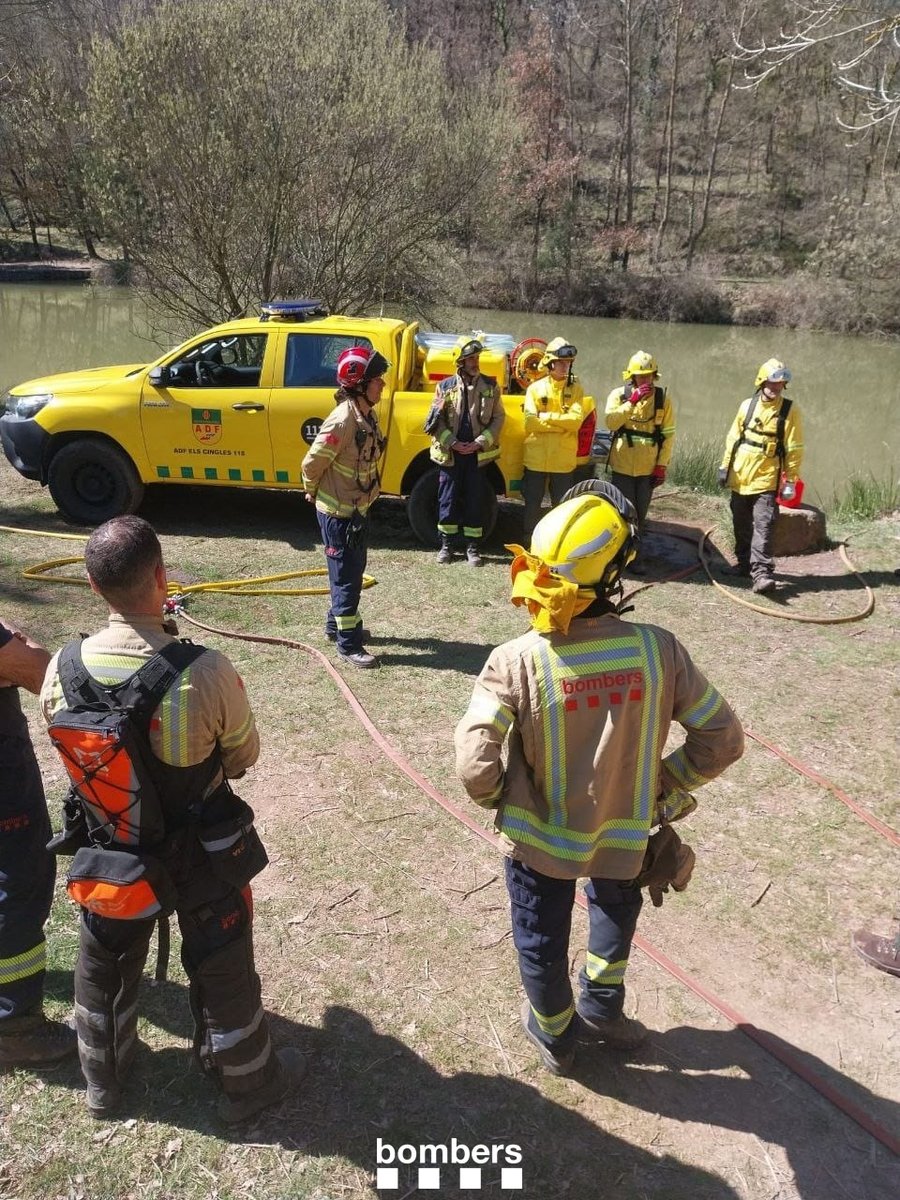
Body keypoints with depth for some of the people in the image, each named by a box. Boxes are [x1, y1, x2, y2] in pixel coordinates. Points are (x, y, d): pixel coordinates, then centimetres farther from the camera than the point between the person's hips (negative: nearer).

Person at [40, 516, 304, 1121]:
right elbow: (244, 756, -14)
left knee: (105, 962, 27)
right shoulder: (205, 671, -32)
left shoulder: (63, 669, -20)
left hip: (110, 845, 4)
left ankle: (104, 1077, 51)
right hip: (198, 850, -3)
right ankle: (249, 1080, 41)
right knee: (221, 965, 19)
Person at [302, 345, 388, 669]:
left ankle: (336, 624, 39)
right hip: (337, 513, -9)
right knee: (346, 578, 0)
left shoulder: (368, 414, 3)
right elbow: (312, 463, -21)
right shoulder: (343, 420, -26)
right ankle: (349, 645, 11)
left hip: (358, 509, 9)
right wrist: (313, 494, -4)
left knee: (353, 571, 21)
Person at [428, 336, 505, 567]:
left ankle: (473, 547, 12)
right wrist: (452, 443, -10)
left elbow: (498, 419, 2)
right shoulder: (445, 386, 3)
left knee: (475, 501, 3)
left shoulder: (490, 387, 3)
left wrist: (479, 443, -10)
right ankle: (446, 544, 17)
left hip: (478, 454, 0)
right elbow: (436, 420, 2)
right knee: (448, 499, 5)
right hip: (450, 453, 0)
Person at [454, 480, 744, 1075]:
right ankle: (601, 1005, 53)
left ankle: (555, 1035, 50)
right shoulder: (658, 650, -21)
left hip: (539, 837, -1)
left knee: (541, 941, 27)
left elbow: (476, 764, -29)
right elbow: (723, 738, -13)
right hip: (624, 832, 2)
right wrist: (667, 788, 3)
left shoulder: (518, 661, -26)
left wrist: (498, 799, -5)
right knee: (616, 908, 36)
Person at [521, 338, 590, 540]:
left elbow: (576, 420, -12)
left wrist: (546, 417, -12)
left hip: (564, 460, 0)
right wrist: (562, 423, -12)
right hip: (536, 457, 0)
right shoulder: (535, 388, 1)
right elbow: (530, 422, -10)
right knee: (532, 504, 9)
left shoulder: (576, 389, 3)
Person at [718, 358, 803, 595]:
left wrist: (790, 480, -7)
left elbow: (794, 449, -4)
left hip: (766, 480, -4)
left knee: (763, 526, -12)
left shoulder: (789, 410, -4)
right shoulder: (747, 405, 6)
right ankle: (744, 562, 30)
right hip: (740, 477, 4)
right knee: (741, 525, 14)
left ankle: (761, 572, -16)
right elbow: (733, 438, 12)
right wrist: (725, 466, 9)